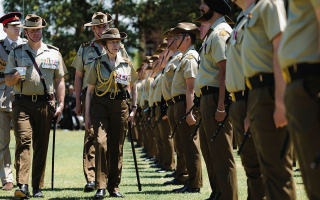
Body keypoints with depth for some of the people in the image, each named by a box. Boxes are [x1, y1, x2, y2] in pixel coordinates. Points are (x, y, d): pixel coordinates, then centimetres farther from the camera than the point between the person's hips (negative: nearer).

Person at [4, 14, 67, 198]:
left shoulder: (54, 53, 12)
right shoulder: (16, 53, 11)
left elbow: (59, 81, 12)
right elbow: (8, 81, 9)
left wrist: (61, 105, 2)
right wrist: (17, 74, -14)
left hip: (45, 104, 1)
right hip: (22, 104, -1)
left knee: (41, 146, 4)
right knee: (23, 141, -14)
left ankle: (38, 188, 10)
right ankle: (22, 185, -21)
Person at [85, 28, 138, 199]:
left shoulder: (126, 64, 10)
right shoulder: (97, 64, 4)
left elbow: (133, 87, 22)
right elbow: (90, 90, 6)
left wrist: (134, 108, 11)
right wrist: (87, 115, 1)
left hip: (120, 106, 2)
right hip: (100, 106, -2)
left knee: (117, 147, 4)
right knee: (101, 143, -17)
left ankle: (114, 186, 14)